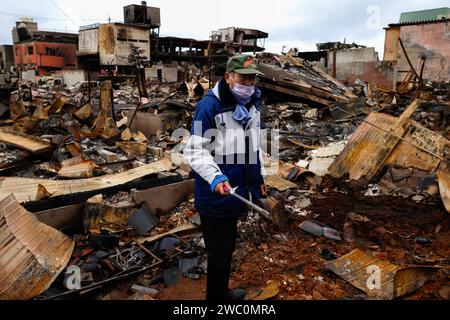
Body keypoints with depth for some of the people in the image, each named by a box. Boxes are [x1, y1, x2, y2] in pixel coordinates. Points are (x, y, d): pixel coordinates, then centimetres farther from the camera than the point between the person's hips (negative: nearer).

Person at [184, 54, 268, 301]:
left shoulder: (253, 105, 8)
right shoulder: (209, 106, -17)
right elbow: (195, 150, -20)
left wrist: (260, 175, 21)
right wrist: (216, 178, -34)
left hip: (237, 192, 8)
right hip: (215, 196, -8)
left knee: (228, 246, 23)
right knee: (219, 252, 6)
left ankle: (222, 291, 44)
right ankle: (215, 296, 29)